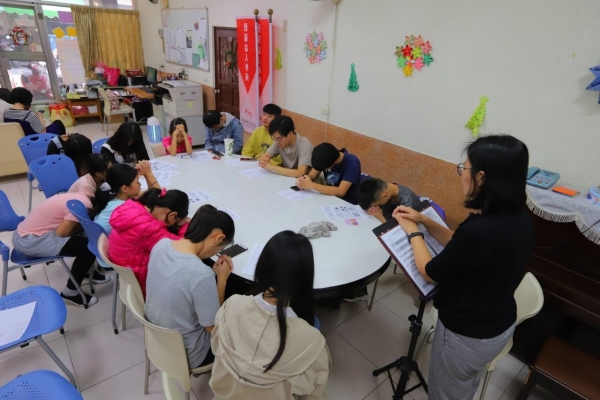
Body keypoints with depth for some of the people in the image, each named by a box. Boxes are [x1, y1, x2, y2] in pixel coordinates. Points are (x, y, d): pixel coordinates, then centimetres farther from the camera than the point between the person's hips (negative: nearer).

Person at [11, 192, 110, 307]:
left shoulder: (80, 197, 5)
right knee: (89, 246, -13)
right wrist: (80, 227, -4)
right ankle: (70, 292, 2)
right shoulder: (82, 204, -23)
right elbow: (62, 232, -21)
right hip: (31, 242, -10)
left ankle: (85, 271, 29)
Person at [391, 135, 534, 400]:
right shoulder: (516, 216, -8)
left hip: (468, 335, -8)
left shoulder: (481, 230, -37)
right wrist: (424, 221, 2)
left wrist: (413, 232, -7)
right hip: (500, 325, 8)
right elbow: (462, 248, 5)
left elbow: (430, 272, -21)